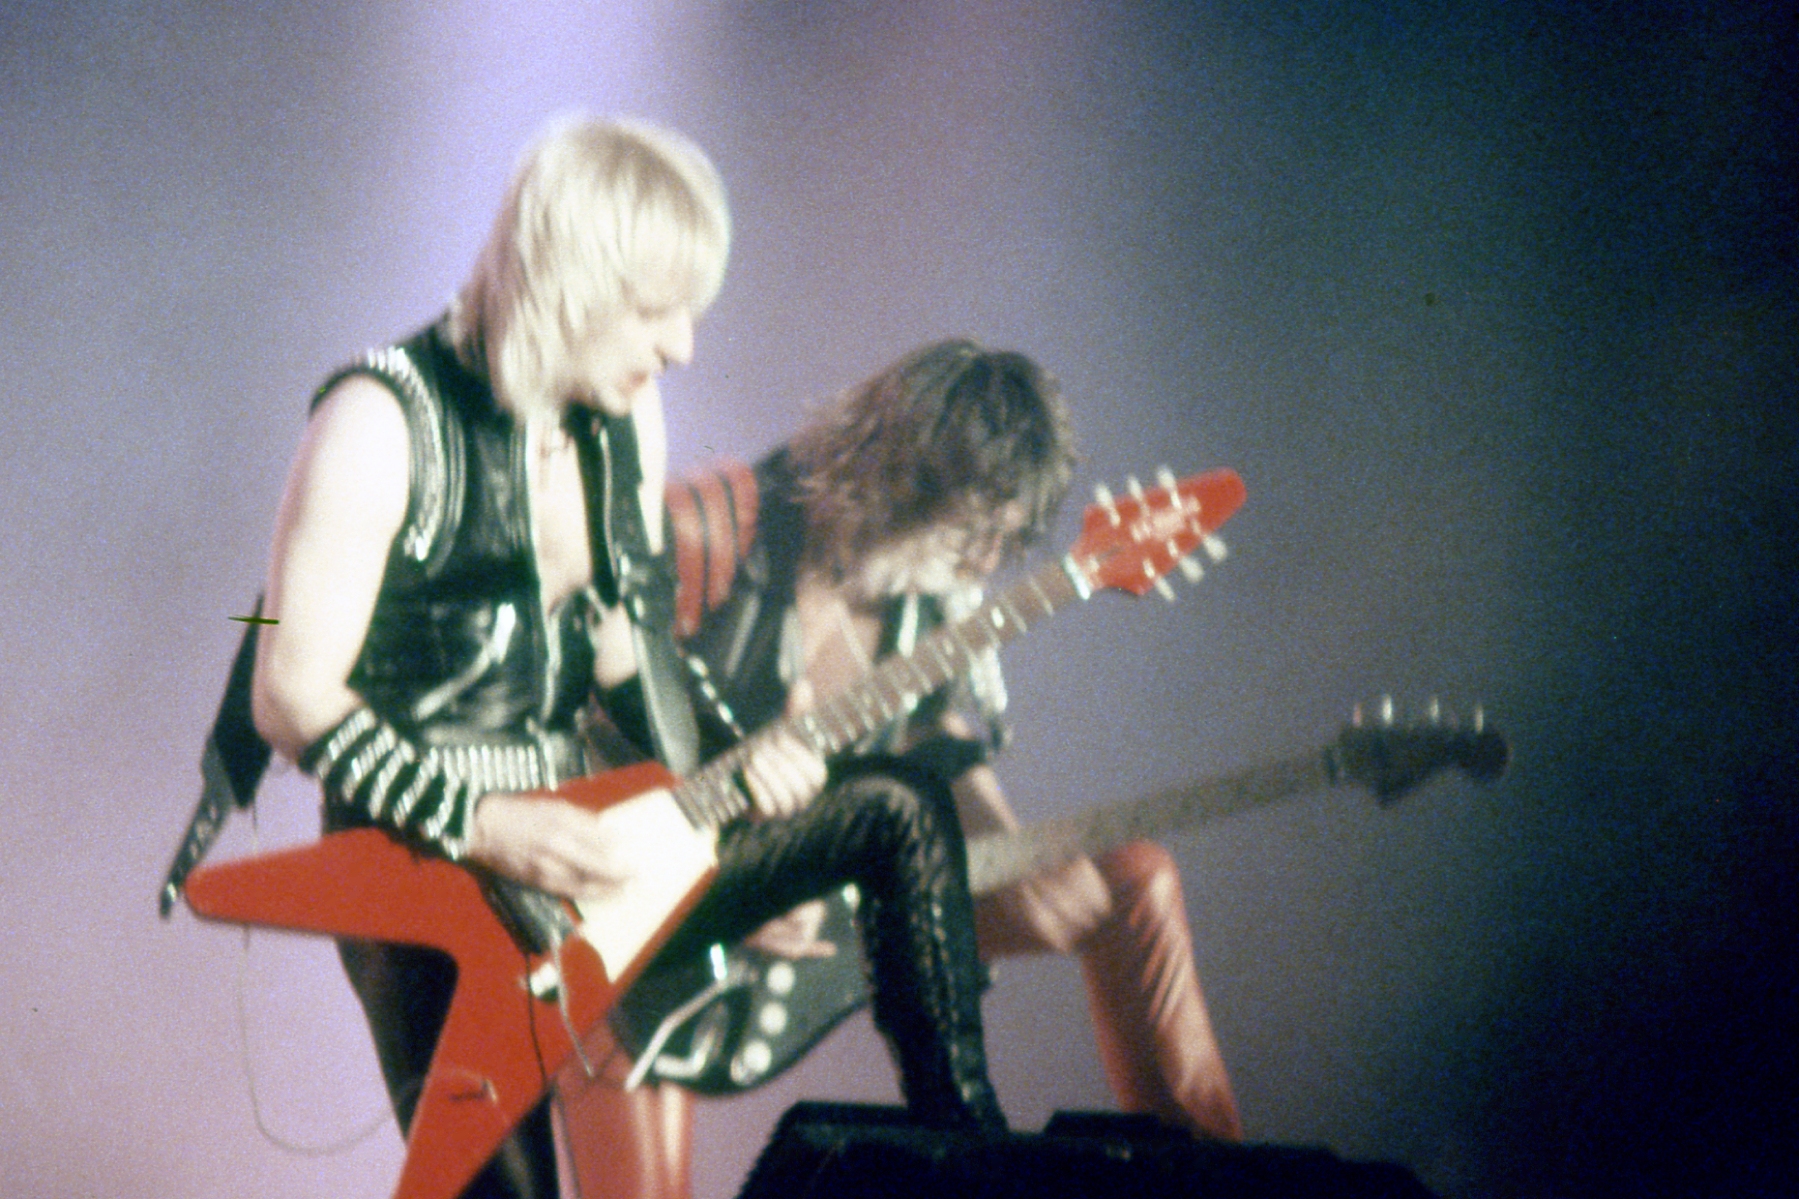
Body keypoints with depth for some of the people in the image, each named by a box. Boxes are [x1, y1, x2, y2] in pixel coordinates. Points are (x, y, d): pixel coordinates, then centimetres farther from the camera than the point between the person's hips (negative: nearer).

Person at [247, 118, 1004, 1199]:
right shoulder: (387, 423, -15)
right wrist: (479, 824, -25)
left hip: (580, 841, 7)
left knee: (902, 822, -2)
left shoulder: (625, 416, 9)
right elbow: (294, 695, -17)